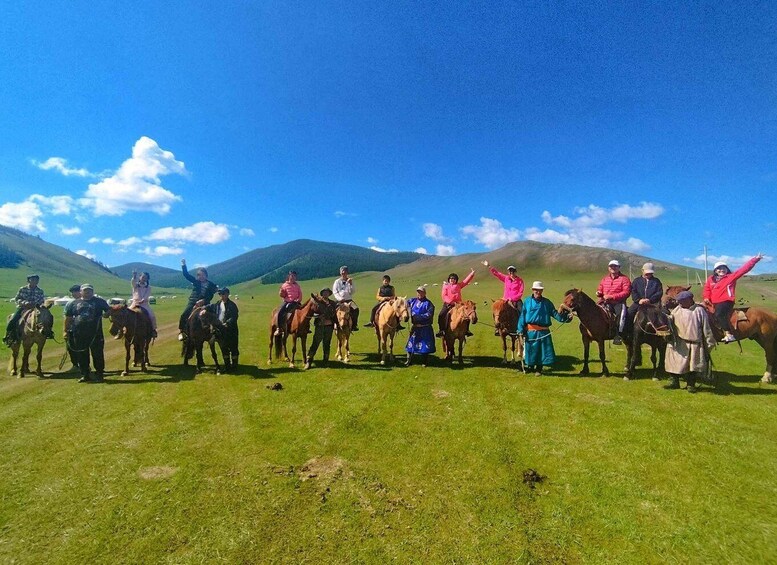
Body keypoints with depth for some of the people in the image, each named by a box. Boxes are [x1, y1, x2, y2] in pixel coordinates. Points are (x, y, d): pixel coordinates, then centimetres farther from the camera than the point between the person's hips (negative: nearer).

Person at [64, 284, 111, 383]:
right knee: (81, 356, 9)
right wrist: (66, 331, 8)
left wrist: (105, 314, -17)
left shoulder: (99, 301, 5)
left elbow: (108, 310, 6)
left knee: (97, 354, 0)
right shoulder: (74, 303, 10)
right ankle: (85, 375, 20)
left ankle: (99, 375, 9)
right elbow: (68, 318, 12)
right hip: (79, 334, 3)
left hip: (95, 333, -3)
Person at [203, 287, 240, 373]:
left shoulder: (232, 305, -11)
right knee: (224, 349, 15)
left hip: (231, 331, -6)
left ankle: (234, 366, 15)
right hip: (220, 330, 6)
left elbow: (234, 318, -18)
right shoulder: (217, 304, 8)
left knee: (233, 348, 3)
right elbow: (209, 307, 17)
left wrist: (226, 323, -30)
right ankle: (227, 365, 27)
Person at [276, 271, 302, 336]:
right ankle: (278, 328, -14)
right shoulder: (285, 285, 7)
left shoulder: (297, 285, 11)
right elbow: (282, 295, 7)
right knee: (280, 312, -23)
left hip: (295, 302, 1)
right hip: (286, 301, 0)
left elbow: (300, 295, 8)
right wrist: (281, 293, -15)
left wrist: (298, 300, -10)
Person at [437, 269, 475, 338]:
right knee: (441, 315, -19)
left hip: (458, 304, 2)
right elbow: (444, 296, -1)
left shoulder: (459, 285, 17)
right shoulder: (445, 286, 9)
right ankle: (442, 330, -6)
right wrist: (450, 302, -15)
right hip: (448, 304, -2)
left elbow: (466, 280, 10)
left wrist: (472, 274, -2)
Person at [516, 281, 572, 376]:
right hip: (531, 331, -1)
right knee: (531, 350, 6)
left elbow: (555, 313, 3)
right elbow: (522, 316, 0)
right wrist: (521, 330, -6)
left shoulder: (547, 302, 6)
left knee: (542, 350, 4)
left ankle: (539, 369, 19)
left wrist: (565, 317, -14)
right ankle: (530, 366, 26)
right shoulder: (527, 301, 1)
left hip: (543, 331, 1)